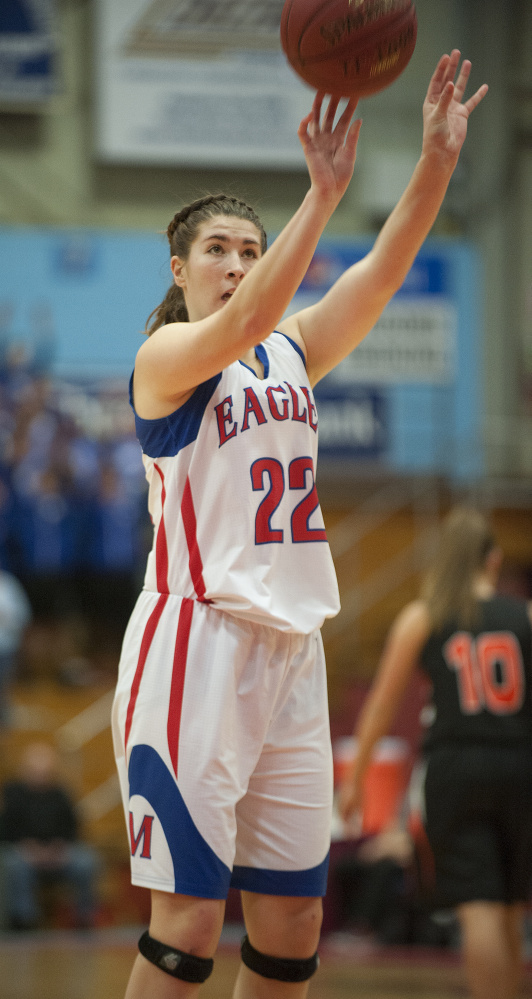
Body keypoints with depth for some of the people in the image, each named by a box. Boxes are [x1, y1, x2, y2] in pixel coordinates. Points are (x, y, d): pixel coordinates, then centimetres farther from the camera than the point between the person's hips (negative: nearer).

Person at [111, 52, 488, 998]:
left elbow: (382, 271, 2)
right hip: (196, 643, -7)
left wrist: (437, 158, -13)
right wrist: (323, 192, -34)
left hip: (290, 648, 7)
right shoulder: (166, 354, -4)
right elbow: (242, 323, -25)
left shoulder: (294, 351, 15)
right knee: (188, 919, -10)